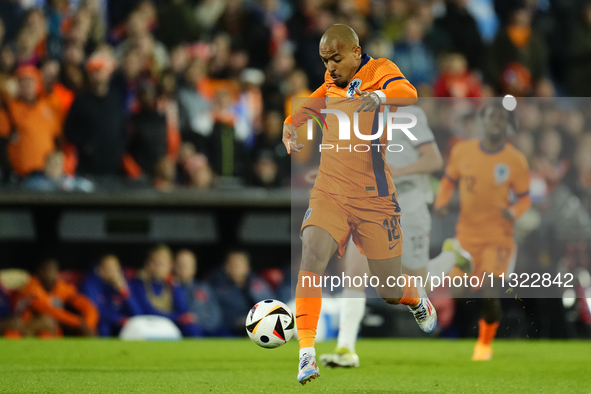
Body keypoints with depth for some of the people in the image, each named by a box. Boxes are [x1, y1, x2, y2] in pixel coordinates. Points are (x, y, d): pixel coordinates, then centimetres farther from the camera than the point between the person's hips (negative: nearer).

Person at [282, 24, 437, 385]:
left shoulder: (379, 71, -6)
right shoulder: (331, 82, 11)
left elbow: (408, 94, -27)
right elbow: (303, 108, 28)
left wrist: (379, 96, -49)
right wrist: (290, 131, 5)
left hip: (374, 199, -3)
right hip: (329, 193, 3)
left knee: (392, 293, 5)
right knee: (312, 255, -25)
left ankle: (418, 298, 43)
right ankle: (307, 353, -28)